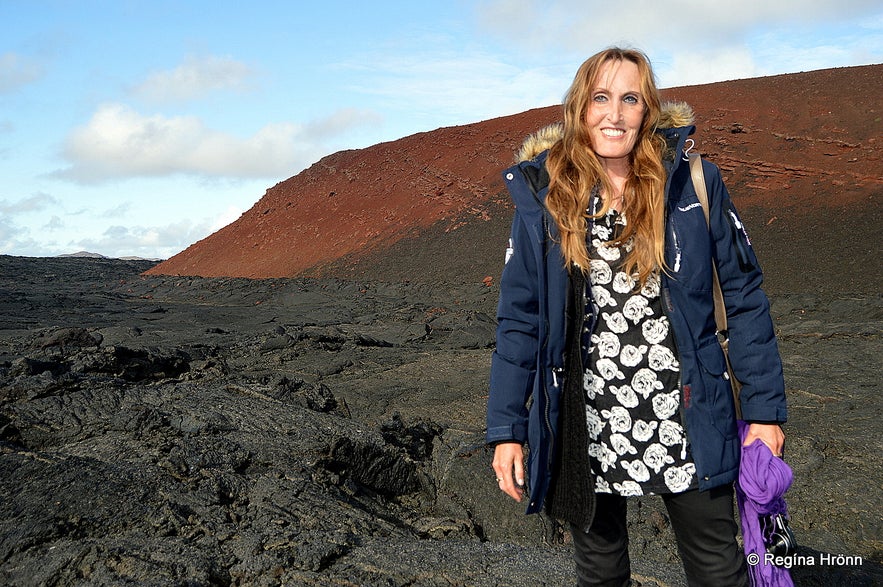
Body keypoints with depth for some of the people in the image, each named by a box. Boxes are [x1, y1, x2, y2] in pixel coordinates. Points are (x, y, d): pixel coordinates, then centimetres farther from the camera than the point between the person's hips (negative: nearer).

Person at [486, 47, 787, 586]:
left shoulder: (695, 185, -3)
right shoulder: (543, 201, -1)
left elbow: (744, 299, 0)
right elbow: (518, 322, 1)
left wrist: (765, 410, -2)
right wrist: (507, 431, -1)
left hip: (688, 430, -1)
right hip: (588, 434, 1)